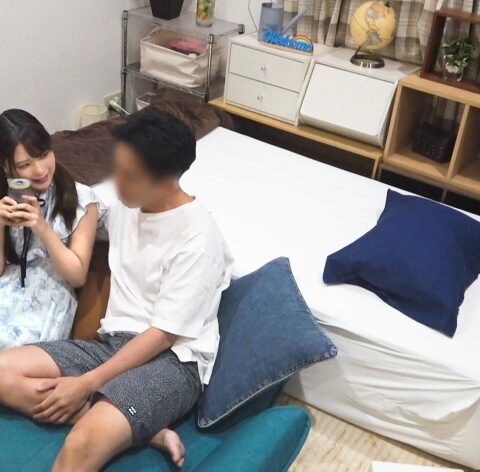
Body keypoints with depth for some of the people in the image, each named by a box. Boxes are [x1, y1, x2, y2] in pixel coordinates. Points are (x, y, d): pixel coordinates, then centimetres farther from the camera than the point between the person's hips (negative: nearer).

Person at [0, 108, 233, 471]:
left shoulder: (197, 238, -17)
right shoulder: (124, 208, 6)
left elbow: (165, 334, -16)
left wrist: (86, 384, -17)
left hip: (172, 360, -9)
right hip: (114, 342, 9)